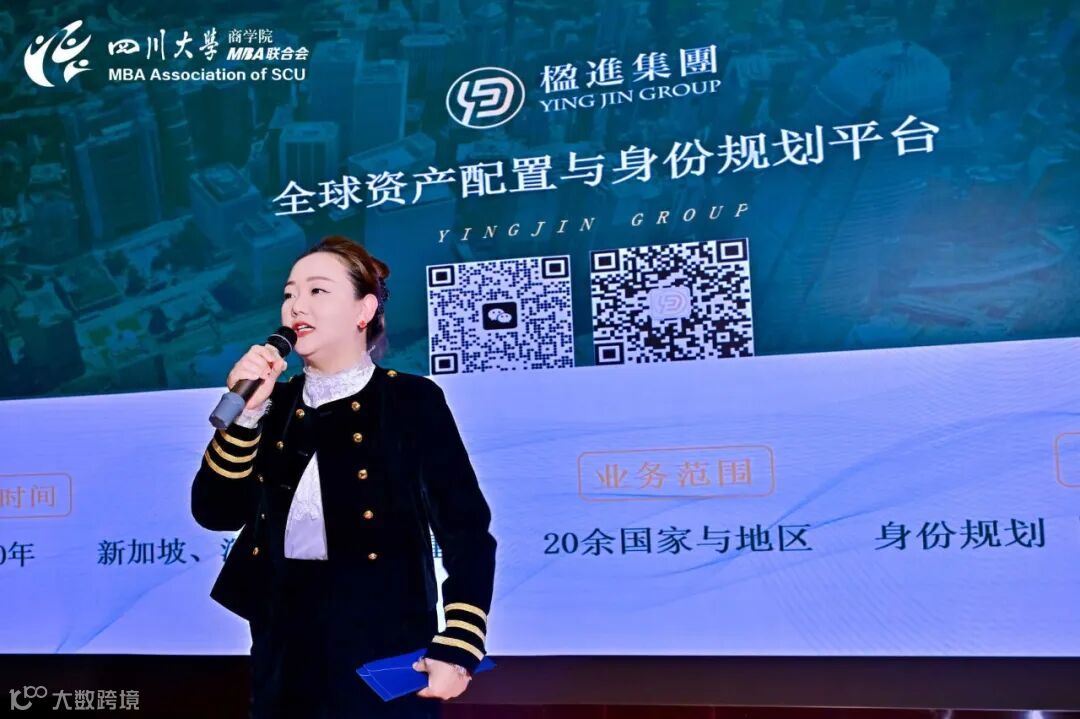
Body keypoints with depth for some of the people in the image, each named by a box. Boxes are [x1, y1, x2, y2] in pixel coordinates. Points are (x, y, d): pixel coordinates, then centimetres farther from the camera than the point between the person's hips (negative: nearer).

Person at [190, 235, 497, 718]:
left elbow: (466, 532, -8)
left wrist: (458, 647, -14)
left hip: (384, 648, -4)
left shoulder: (413, 400, -7)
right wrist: (244, 410, -11)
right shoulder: (275, 405, 7)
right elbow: (217, 514, -1)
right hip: (284, 644, 4)